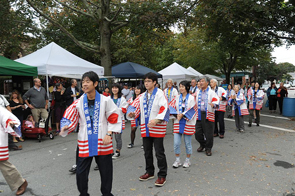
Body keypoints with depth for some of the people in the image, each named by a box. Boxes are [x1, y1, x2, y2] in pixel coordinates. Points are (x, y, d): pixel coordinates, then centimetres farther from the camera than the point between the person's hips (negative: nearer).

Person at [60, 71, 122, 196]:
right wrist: (65, 127, -24)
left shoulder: (105, 100, -6)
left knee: (106, 171, 12)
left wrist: (109, 134, -9)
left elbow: (114, 118, -2)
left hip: (102, 141, -1)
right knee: (81, 172, 7)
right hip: (85, 142, 1)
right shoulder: (78, 103, -3)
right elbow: (70, 119, -3)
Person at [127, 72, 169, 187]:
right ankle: (149, 172, 35)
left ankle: (162, 176, 14)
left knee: (159, 153, 0)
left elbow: (164, 109, -17)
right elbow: (136, 106, 8)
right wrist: (132, 113, -15)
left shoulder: (160, 94, -7)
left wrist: (156, 120, -31)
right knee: (147, 152, 17)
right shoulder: (142, 96, 13)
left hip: (157, 129, -6)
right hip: (145, 129, 7)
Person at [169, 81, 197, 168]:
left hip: (188, 123, -3)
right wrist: (177, 114, -13)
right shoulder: (177, 98, 8)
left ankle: (187, 160, 24)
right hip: (178, 122, 3)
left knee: (188, 143, 7)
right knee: (176, 143, 1)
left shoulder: (191, 98, -2)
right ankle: (177, 160, 18)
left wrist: (182, 115, -16)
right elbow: (171, 107, 3)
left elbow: (192, 110, -8)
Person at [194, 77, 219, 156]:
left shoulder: (211, 92, 1)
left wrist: (213, 104, -31)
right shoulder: (197, 93, 17)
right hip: (199, 114, 5)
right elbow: (195, 102, 28)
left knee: (208, 133, -2)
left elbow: (216, 101, -11)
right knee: (197, 132, 5)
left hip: (208, 115, -4)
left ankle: (208, 148, 16)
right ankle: (202, 145, 29)